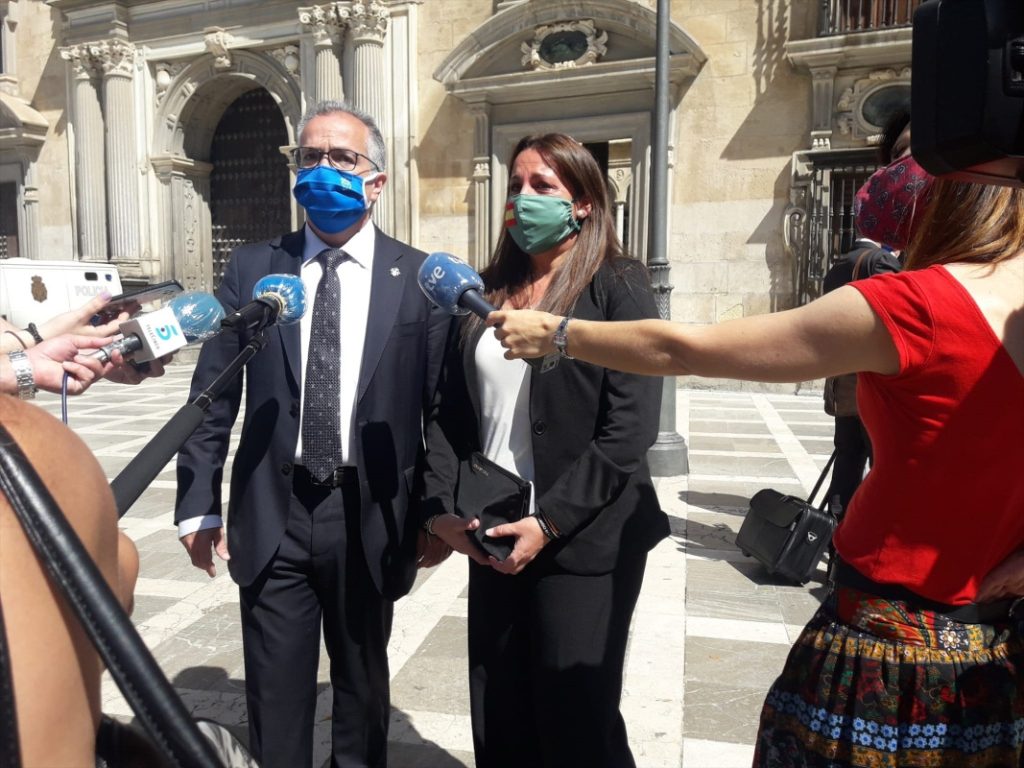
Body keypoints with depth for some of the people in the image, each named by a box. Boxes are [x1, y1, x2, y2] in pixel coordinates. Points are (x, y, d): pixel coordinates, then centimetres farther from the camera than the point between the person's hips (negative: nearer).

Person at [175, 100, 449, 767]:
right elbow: (212, 395, 4)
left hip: (370, 517, 0)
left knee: (363, 685, 20)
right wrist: (199, 506, 1)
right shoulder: (253, 268, 2)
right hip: (273, 515, 1)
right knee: (276, 695, 12)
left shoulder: (421, 279, -3)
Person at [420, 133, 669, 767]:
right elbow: (450, 411, 10)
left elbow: (629, 429, -14)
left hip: (584, 543, -5)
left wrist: (549, 523, -17)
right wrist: (442, 507, -3)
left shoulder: (618, 286, -6)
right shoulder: (487, 292, 11)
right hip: (491, 538, 5)